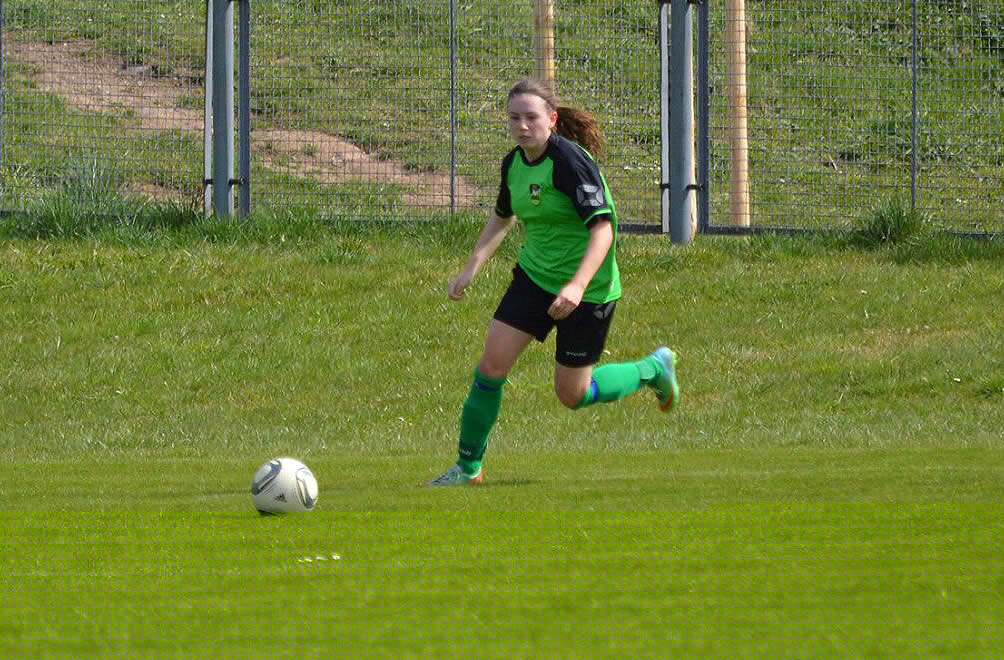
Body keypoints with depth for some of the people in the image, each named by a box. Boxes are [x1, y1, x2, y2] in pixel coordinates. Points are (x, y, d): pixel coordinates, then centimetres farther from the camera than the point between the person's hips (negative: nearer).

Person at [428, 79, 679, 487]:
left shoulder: (570, 160, -22)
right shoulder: (514, 162, 2)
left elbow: (602, 228, -28)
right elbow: (502, 218, 22)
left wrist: (578, 285, -40)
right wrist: (471, 268, 11)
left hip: (588, 290, -6)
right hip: (533, 277, 6)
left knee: (572, 395, 5)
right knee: (491, 365, -7)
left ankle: (654, 369, 31)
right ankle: (468, 467, 6)